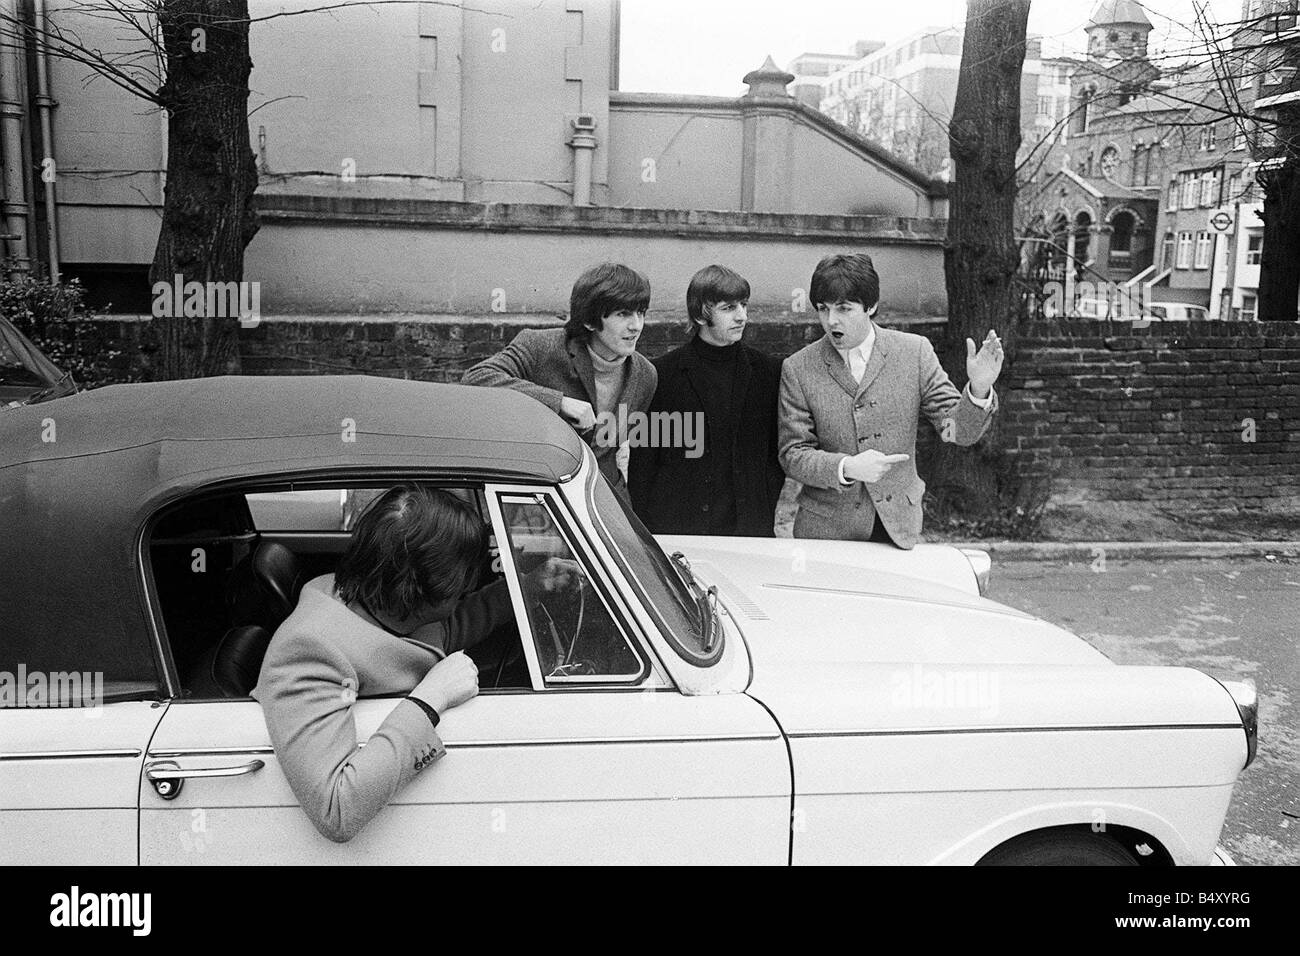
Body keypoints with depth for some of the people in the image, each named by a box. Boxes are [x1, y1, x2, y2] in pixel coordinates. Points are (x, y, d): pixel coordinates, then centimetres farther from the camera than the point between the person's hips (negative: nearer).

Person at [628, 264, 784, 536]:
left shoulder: (768, 371, 6)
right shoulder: (662, 373, -1)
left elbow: (777, 452, 11)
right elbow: (641, 464, 0)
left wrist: (764, 509, 0)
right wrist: (642, 532, -4)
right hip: (675, 527, -2)